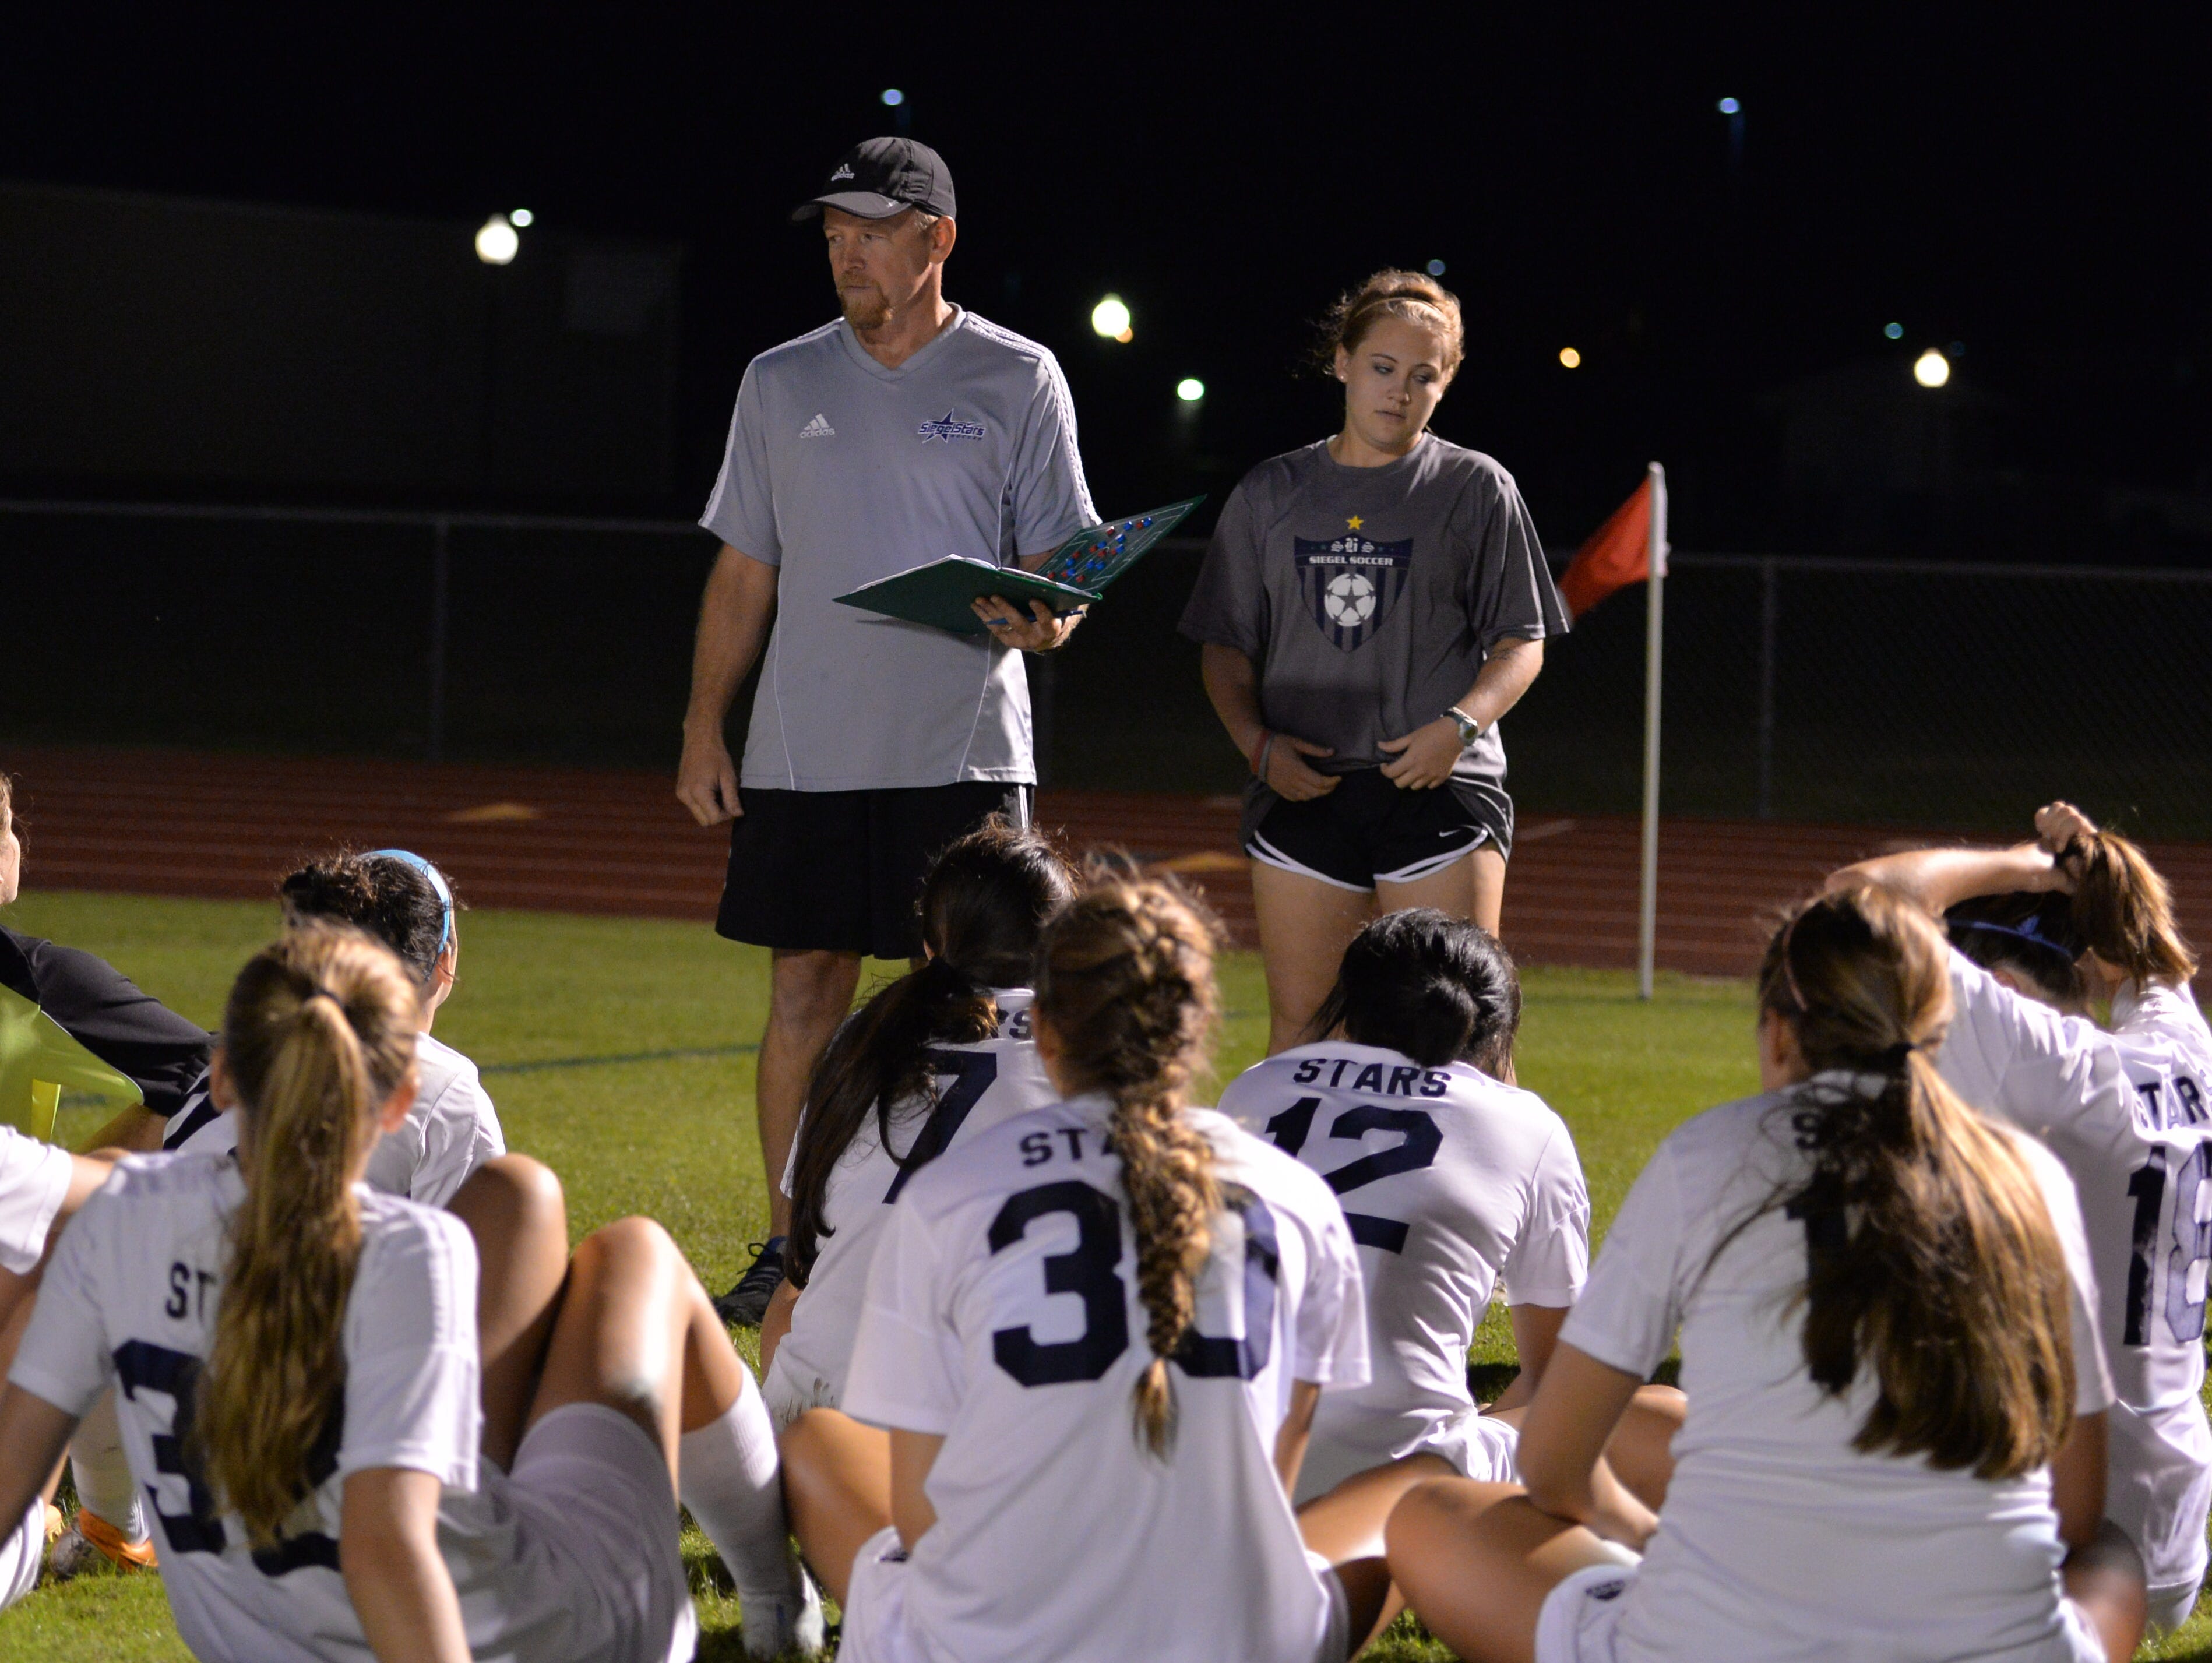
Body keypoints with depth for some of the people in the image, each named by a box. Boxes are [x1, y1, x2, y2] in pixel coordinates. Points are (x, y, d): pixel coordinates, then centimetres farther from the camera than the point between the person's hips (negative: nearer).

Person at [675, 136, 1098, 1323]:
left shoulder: (1016, 380, 2)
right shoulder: (782, 382, 10)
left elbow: (1065, 567, 2)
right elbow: (744, 571, 13)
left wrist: (1043, 623, -20)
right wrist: (703, 731, 7)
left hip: (964, 750, -3)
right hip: (804, 754, 3)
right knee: (803, 990, 3)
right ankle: (789, 1249, 11)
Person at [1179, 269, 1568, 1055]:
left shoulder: (1476, 490, 6)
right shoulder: (1271, 495, 13)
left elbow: (1521, 643, 4)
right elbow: (1226, 645, 14)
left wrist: (1459, 725, -14)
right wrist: (1258, 743, -4)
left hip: (1439, 787, -2)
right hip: (1302, 788, 2)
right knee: (1299, 1027, 2)